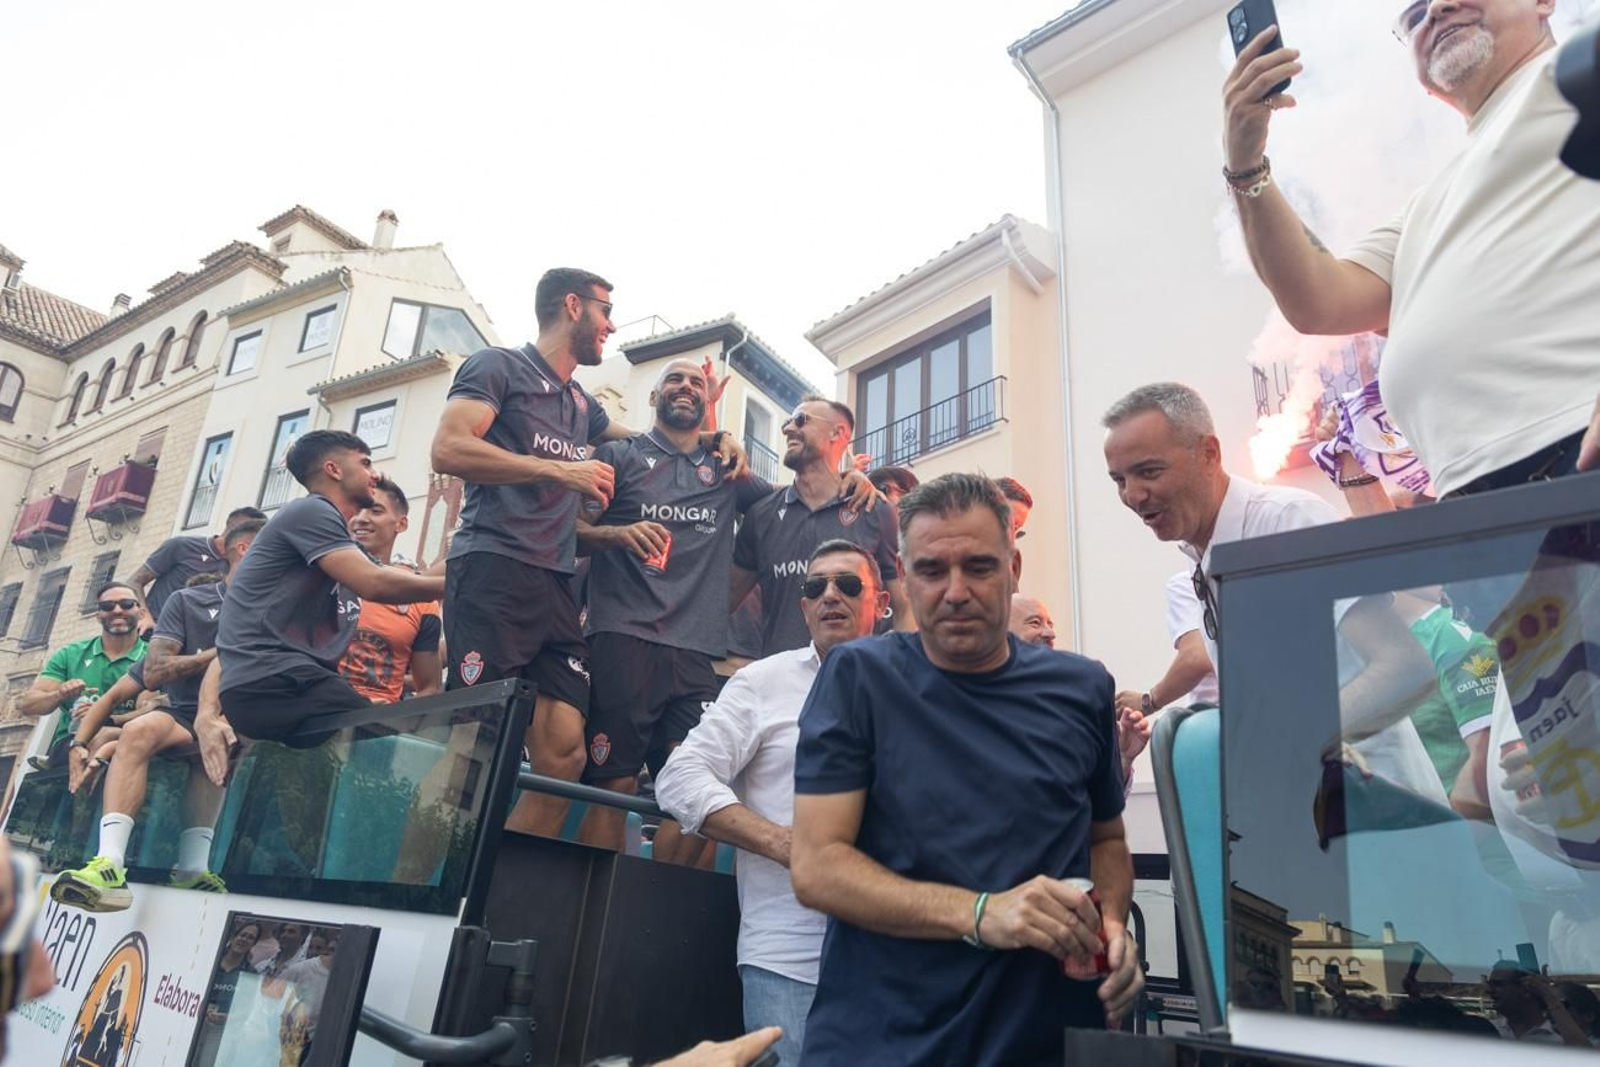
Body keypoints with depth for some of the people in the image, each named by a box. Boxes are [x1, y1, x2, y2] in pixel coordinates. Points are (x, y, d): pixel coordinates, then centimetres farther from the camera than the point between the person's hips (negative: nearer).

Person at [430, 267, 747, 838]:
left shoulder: (582, 405, 27)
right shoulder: (499, 366, 6)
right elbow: (448, 449, -9)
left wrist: (714, 437, 24)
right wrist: (560, 470, -10)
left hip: (555, 588, 7)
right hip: (493, 573, -7)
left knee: (564, 758, -4)